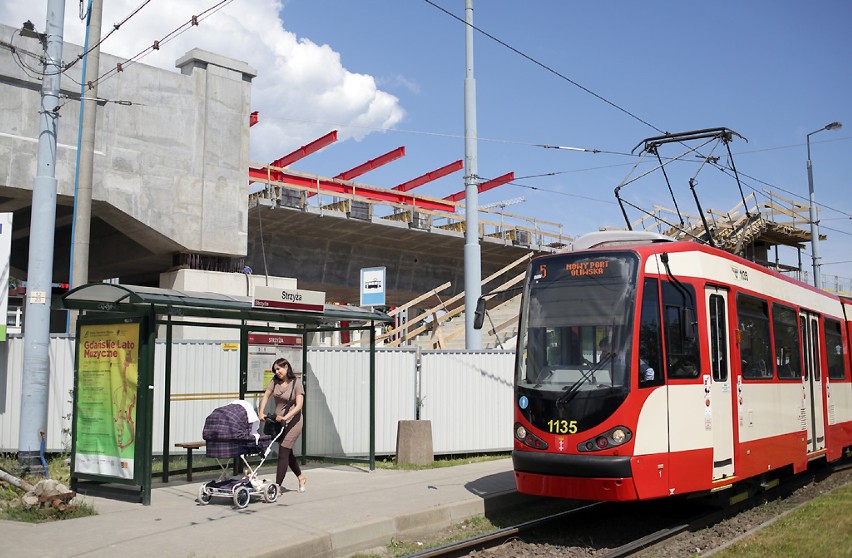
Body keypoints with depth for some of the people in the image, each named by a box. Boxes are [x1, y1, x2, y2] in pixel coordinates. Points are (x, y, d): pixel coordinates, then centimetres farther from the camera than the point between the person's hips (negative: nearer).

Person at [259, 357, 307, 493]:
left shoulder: (296, 384, -13)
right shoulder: (275, 381, 4)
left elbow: (299, 405, -19)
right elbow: (266, 395, 4)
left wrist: (285, 417, -30)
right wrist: (261, 412, -11)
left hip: (292, 421, -6)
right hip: (278, 421, 6)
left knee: (283, 452, -10)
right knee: (288, 452, 16)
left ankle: (278, 486, -6)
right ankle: (301, 477, 36)